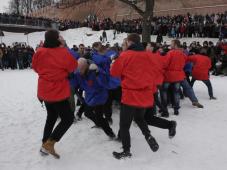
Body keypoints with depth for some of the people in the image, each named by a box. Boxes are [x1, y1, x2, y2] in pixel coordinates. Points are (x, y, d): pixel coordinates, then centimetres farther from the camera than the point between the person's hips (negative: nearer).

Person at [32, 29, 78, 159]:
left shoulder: (40, 52, -4)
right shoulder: (63, 52, -18)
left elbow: (36, 67, 11)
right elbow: (73, 66, -5)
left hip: (45, 91, 7)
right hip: (58, 92, -7)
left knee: (51, 116, 24)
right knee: (68, 118, 5)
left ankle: (45, 144, 29)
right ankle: (49, 143, -2)